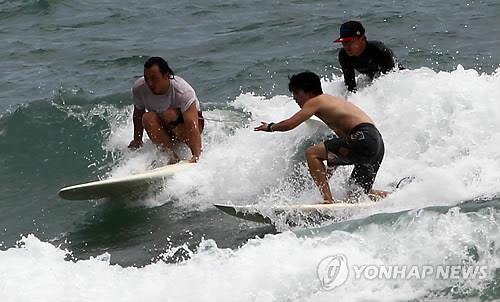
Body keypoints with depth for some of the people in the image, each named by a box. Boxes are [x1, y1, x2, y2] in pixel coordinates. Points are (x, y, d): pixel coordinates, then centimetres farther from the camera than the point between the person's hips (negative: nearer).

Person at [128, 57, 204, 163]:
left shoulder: (183, 91, -33)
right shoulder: (139, 88, -21)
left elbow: (192, 126, -41)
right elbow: (138, 114, 0)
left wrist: (196, 156, -51)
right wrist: (137, 140, 0)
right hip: (163, 126, 4)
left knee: (169, 114, -36)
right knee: (148, 118, -29)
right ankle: (173, 156, -27)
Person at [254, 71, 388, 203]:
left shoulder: (315, 101, -1)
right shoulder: (332, 100, 26)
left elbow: (290, 124, -8)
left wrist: (270, 127, 10)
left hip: (364, 137, -9)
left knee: (312, 154, -7)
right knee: (355, 196, 17)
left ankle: (328, 199, -15)